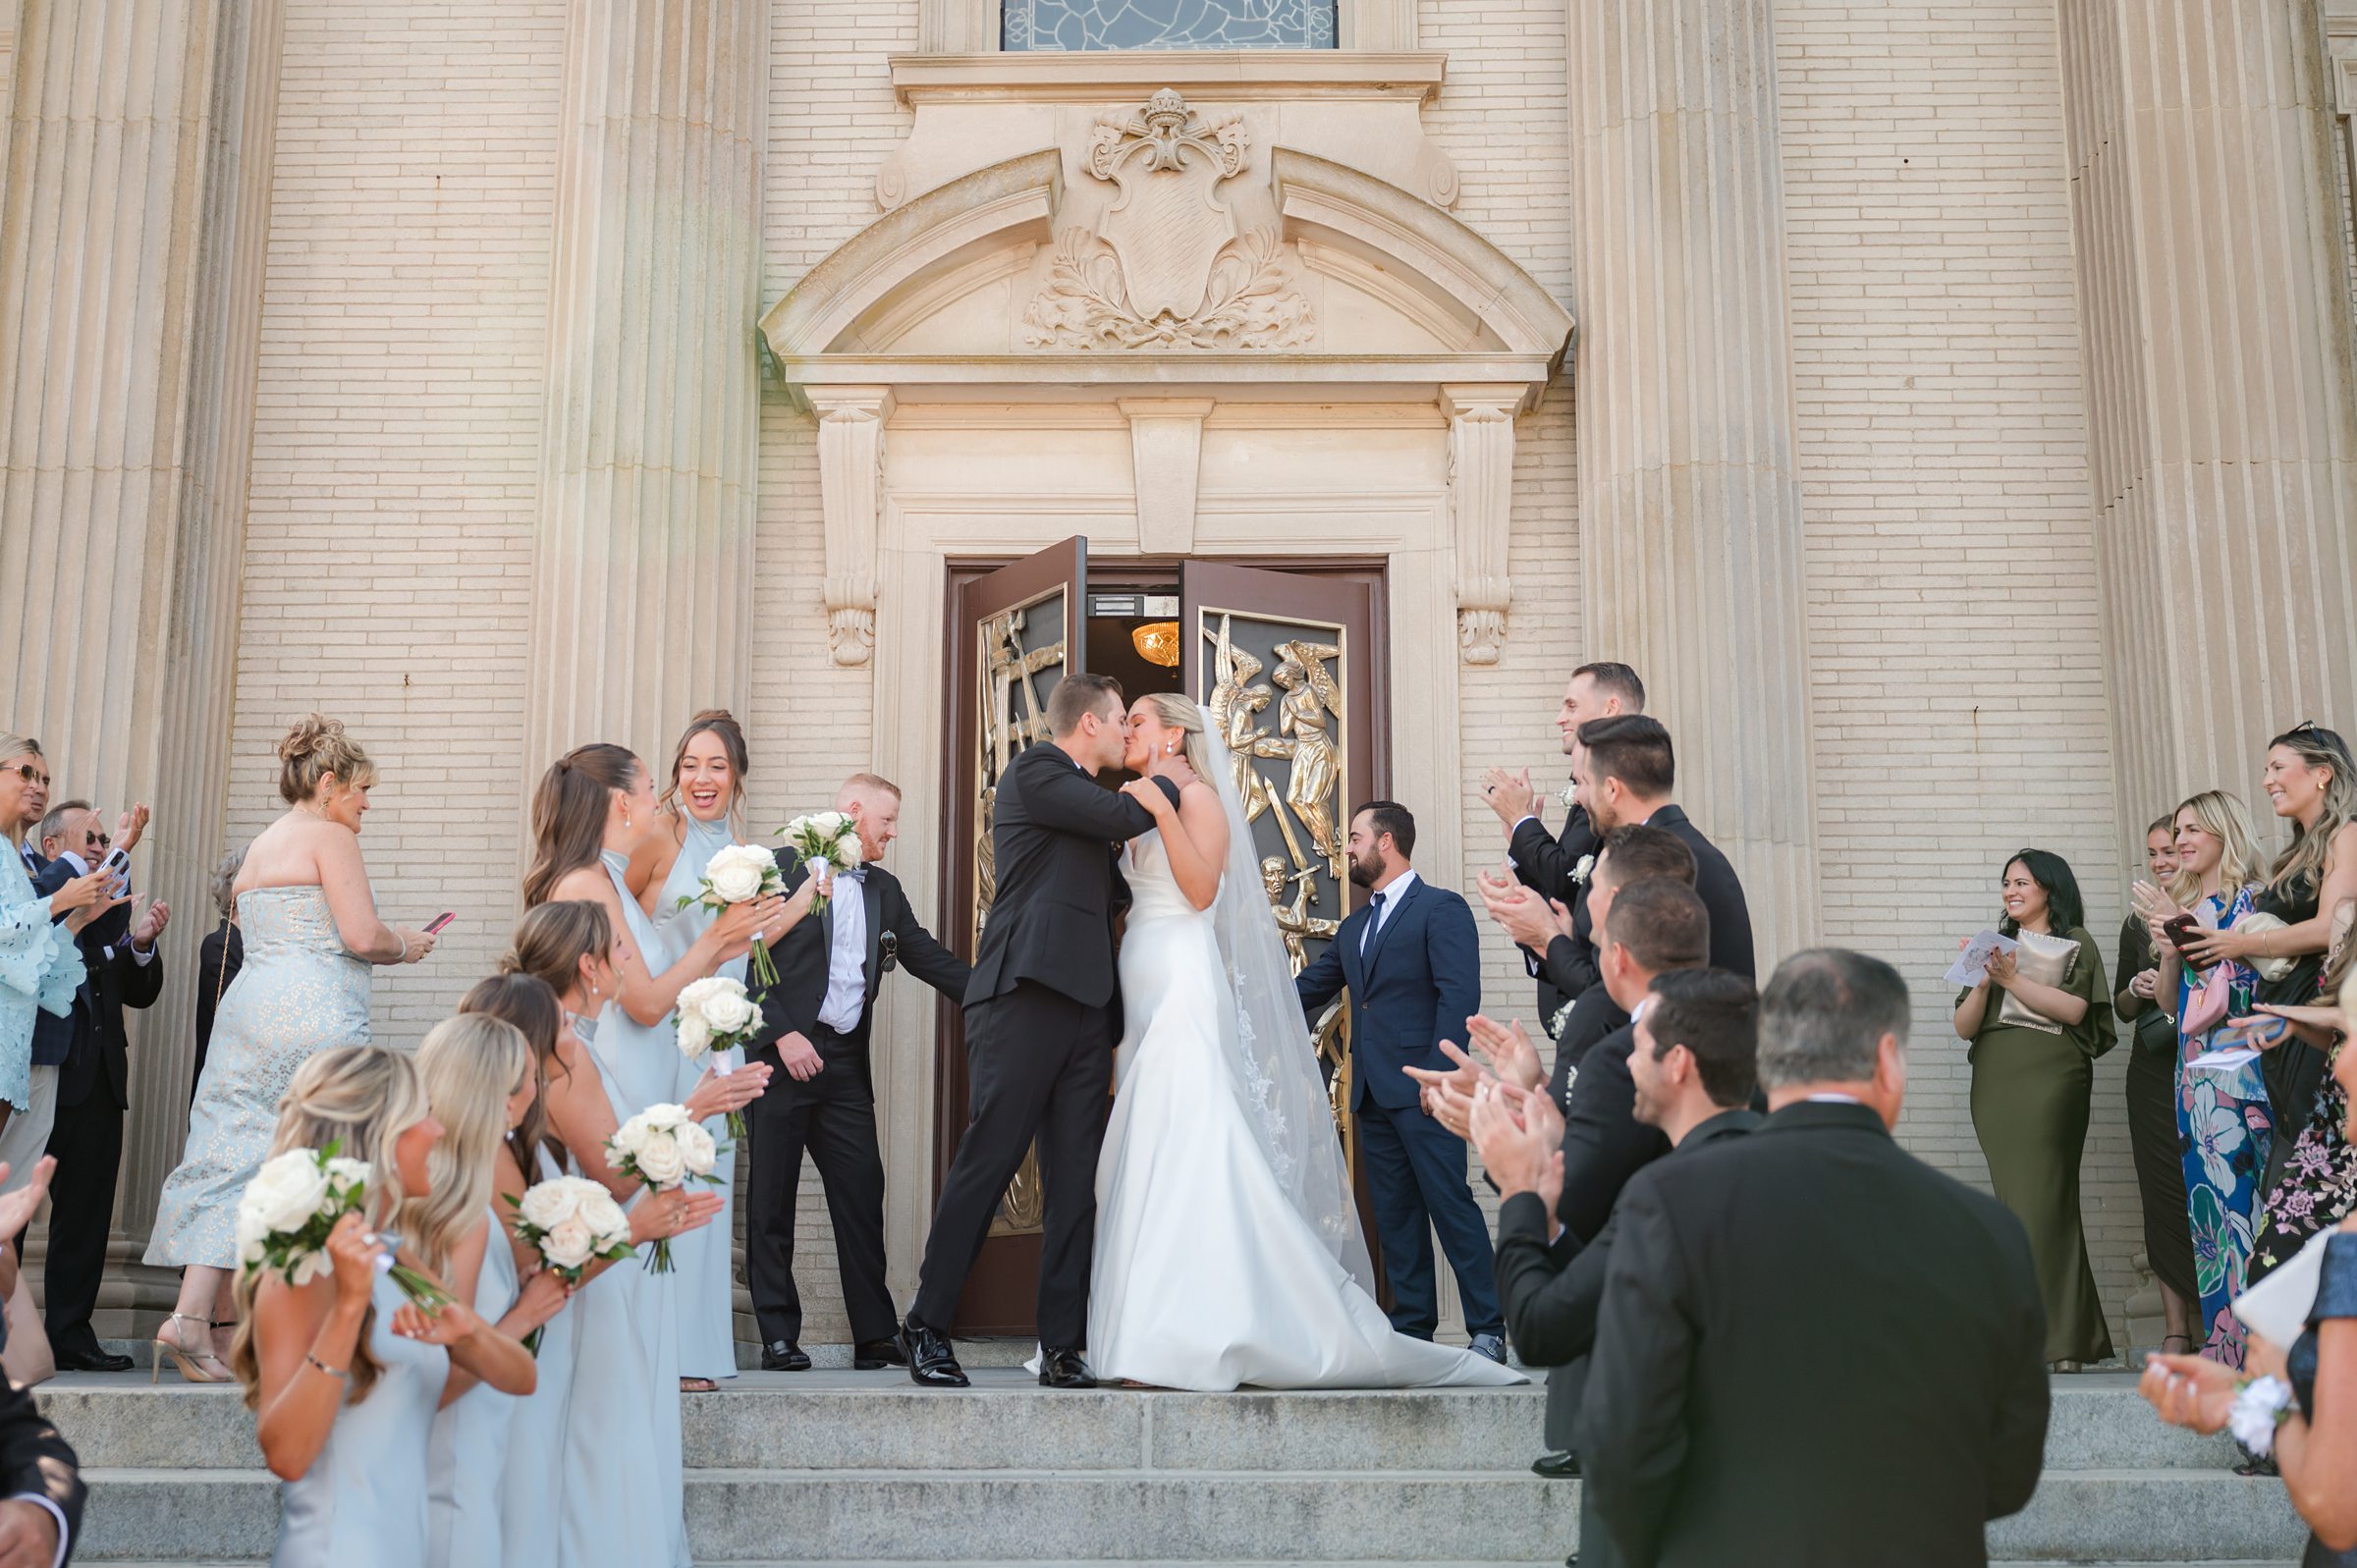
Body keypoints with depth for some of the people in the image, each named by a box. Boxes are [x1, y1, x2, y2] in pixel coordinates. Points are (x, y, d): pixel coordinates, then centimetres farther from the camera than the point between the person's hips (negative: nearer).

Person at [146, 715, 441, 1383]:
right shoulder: (329, 836, -4)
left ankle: (194, 1320, -4)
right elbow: (361, 936, -13)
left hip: (248, 1004, 8)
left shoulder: (259, 846, 22)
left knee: (236, 1158, 4)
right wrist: (406, 945, 7)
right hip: (314, 1014, -8)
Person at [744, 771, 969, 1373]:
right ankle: (779, 1337, 10)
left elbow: (929, 957, 15)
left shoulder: (884, 890, 16)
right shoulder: (783, 870, -3)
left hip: (846, 1063, 5)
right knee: (772, 1199, 2)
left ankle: (876, 1335, 8)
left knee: (861, 1195, 3)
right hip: (783, 1056, -5)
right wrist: (782, 1034, -14)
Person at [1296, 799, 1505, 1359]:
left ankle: (1488, 1330, -5)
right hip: (1372, 1092, 8)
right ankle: (1411, 1326, 14)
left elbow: (1460, 995, -12)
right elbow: (1308, 988, 25)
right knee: (1394, 1214, 9)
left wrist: (1437, 1073, -18)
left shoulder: (1441, 908, -2)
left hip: (1420, 1088, -8)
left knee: (1451, 1204, -9)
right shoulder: (1354, 927, 22)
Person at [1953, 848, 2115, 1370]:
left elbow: (2073, 1008, -7)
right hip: (1995, 1084, 5)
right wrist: (1984, 982, -3)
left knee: (2043, 1199, -12)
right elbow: (1964, 1026, 14)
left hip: (2052, 1080, -5)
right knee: (2014, 1202, 0)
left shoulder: (2076, 943, 9)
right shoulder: (1997, 944, 21)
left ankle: (2060, 1341, -10)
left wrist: (2013, 979, -11)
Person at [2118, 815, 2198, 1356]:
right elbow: (2121, 1008, 19)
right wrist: (2137, 989, -2)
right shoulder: (2139, 921, 15)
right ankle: (2177, 1329, 3)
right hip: (2155, 1073, 4)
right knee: (2164, 1193, 0)